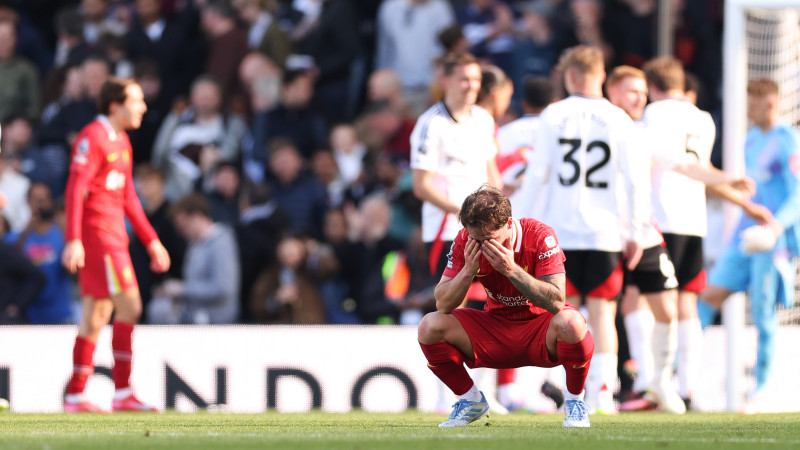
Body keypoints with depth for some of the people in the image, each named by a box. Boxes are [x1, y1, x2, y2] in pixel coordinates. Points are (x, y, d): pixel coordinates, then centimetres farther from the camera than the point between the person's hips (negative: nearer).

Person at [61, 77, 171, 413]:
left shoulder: (121, 141, 18)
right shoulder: (92, 138, -11)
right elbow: (75, 189, -18)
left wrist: (151, 241, 24)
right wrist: (73, 240, -27)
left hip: (114, 237, 10)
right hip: (96, 233, -10)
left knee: (97, 315, 9)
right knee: (129, 306, -11)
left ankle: (75, 397, 11)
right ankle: (122, 393, -9)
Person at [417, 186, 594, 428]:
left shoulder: (540, 235, -22)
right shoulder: (466, 242, -12)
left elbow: (556, 302, -30)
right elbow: (442, 304, -13)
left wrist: (511, 270, -37)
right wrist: (468, 270, -29)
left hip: (539, 332, -3)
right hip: (496, 330, 3)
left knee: (571, 323, -38)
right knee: (430, 326, -17)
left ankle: (574, 400, -10)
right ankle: (470, 399, 6)